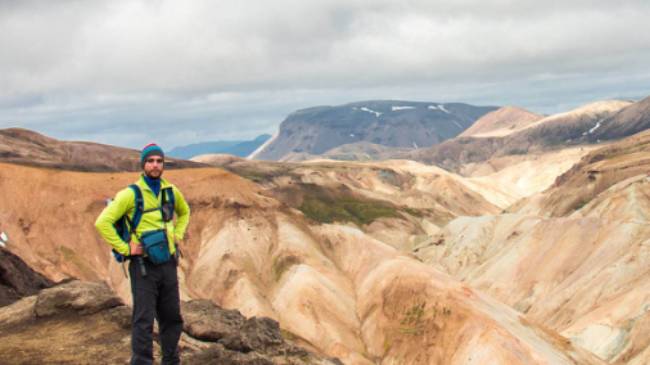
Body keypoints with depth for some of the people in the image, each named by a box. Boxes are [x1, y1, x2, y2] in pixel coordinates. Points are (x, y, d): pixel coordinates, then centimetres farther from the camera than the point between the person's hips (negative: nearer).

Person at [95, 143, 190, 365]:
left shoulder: (171, 191, 7)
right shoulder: (131, 194, -11)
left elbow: (184, 212, 29)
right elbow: (103, 223, -15)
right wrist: (125, 248, -15)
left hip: (168, 263, 6)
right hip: (144, 265, -6)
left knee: (172, 319, 14)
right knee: (143, 321, -5)